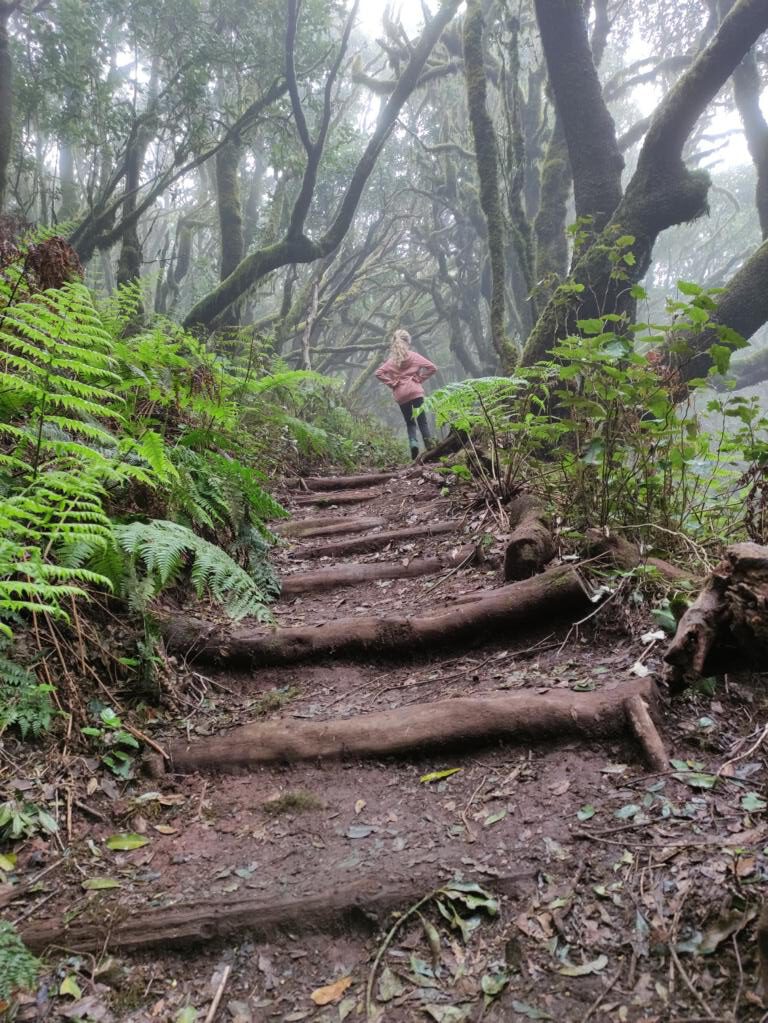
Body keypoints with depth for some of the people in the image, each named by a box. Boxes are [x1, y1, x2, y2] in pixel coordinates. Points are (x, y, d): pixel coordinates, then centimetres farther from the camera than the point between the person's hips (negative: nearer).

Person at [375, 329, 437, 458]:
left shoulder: (391, 360, 6)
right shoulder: (414, 356, 2)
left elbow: (379, 373, -4)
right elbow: (432, 368, -4)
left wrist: (392, 383, -1)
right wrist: (420, 378, 3)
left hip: (400, 395, 2)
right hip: (416, 392, -2)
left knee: (410, 422, 12)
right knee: (422, 420, 2)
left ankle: (413, 442, -14)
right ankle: (429, 446, -13)